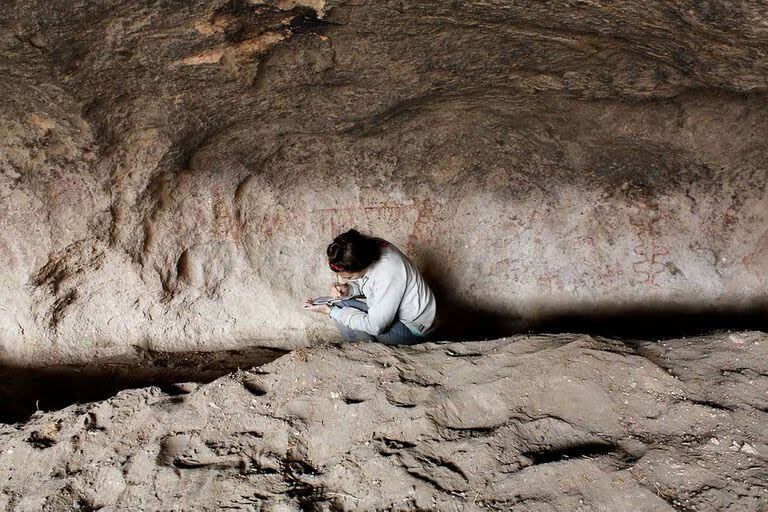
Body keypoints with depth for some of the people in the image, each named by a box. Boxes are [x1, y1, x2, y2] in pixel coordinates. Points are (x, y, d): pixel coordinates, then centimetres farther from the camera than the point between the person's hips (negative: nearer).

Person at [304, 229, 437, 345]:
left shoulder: (388, 274, -35)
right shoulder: (370, 247, -12)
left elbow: (375, 326, -28)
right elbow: (362, 283, 9)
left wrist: (331, 311, -22)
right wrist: (347, 289, -13)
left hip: (413, 329, -9)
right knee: (341, 304, -1)